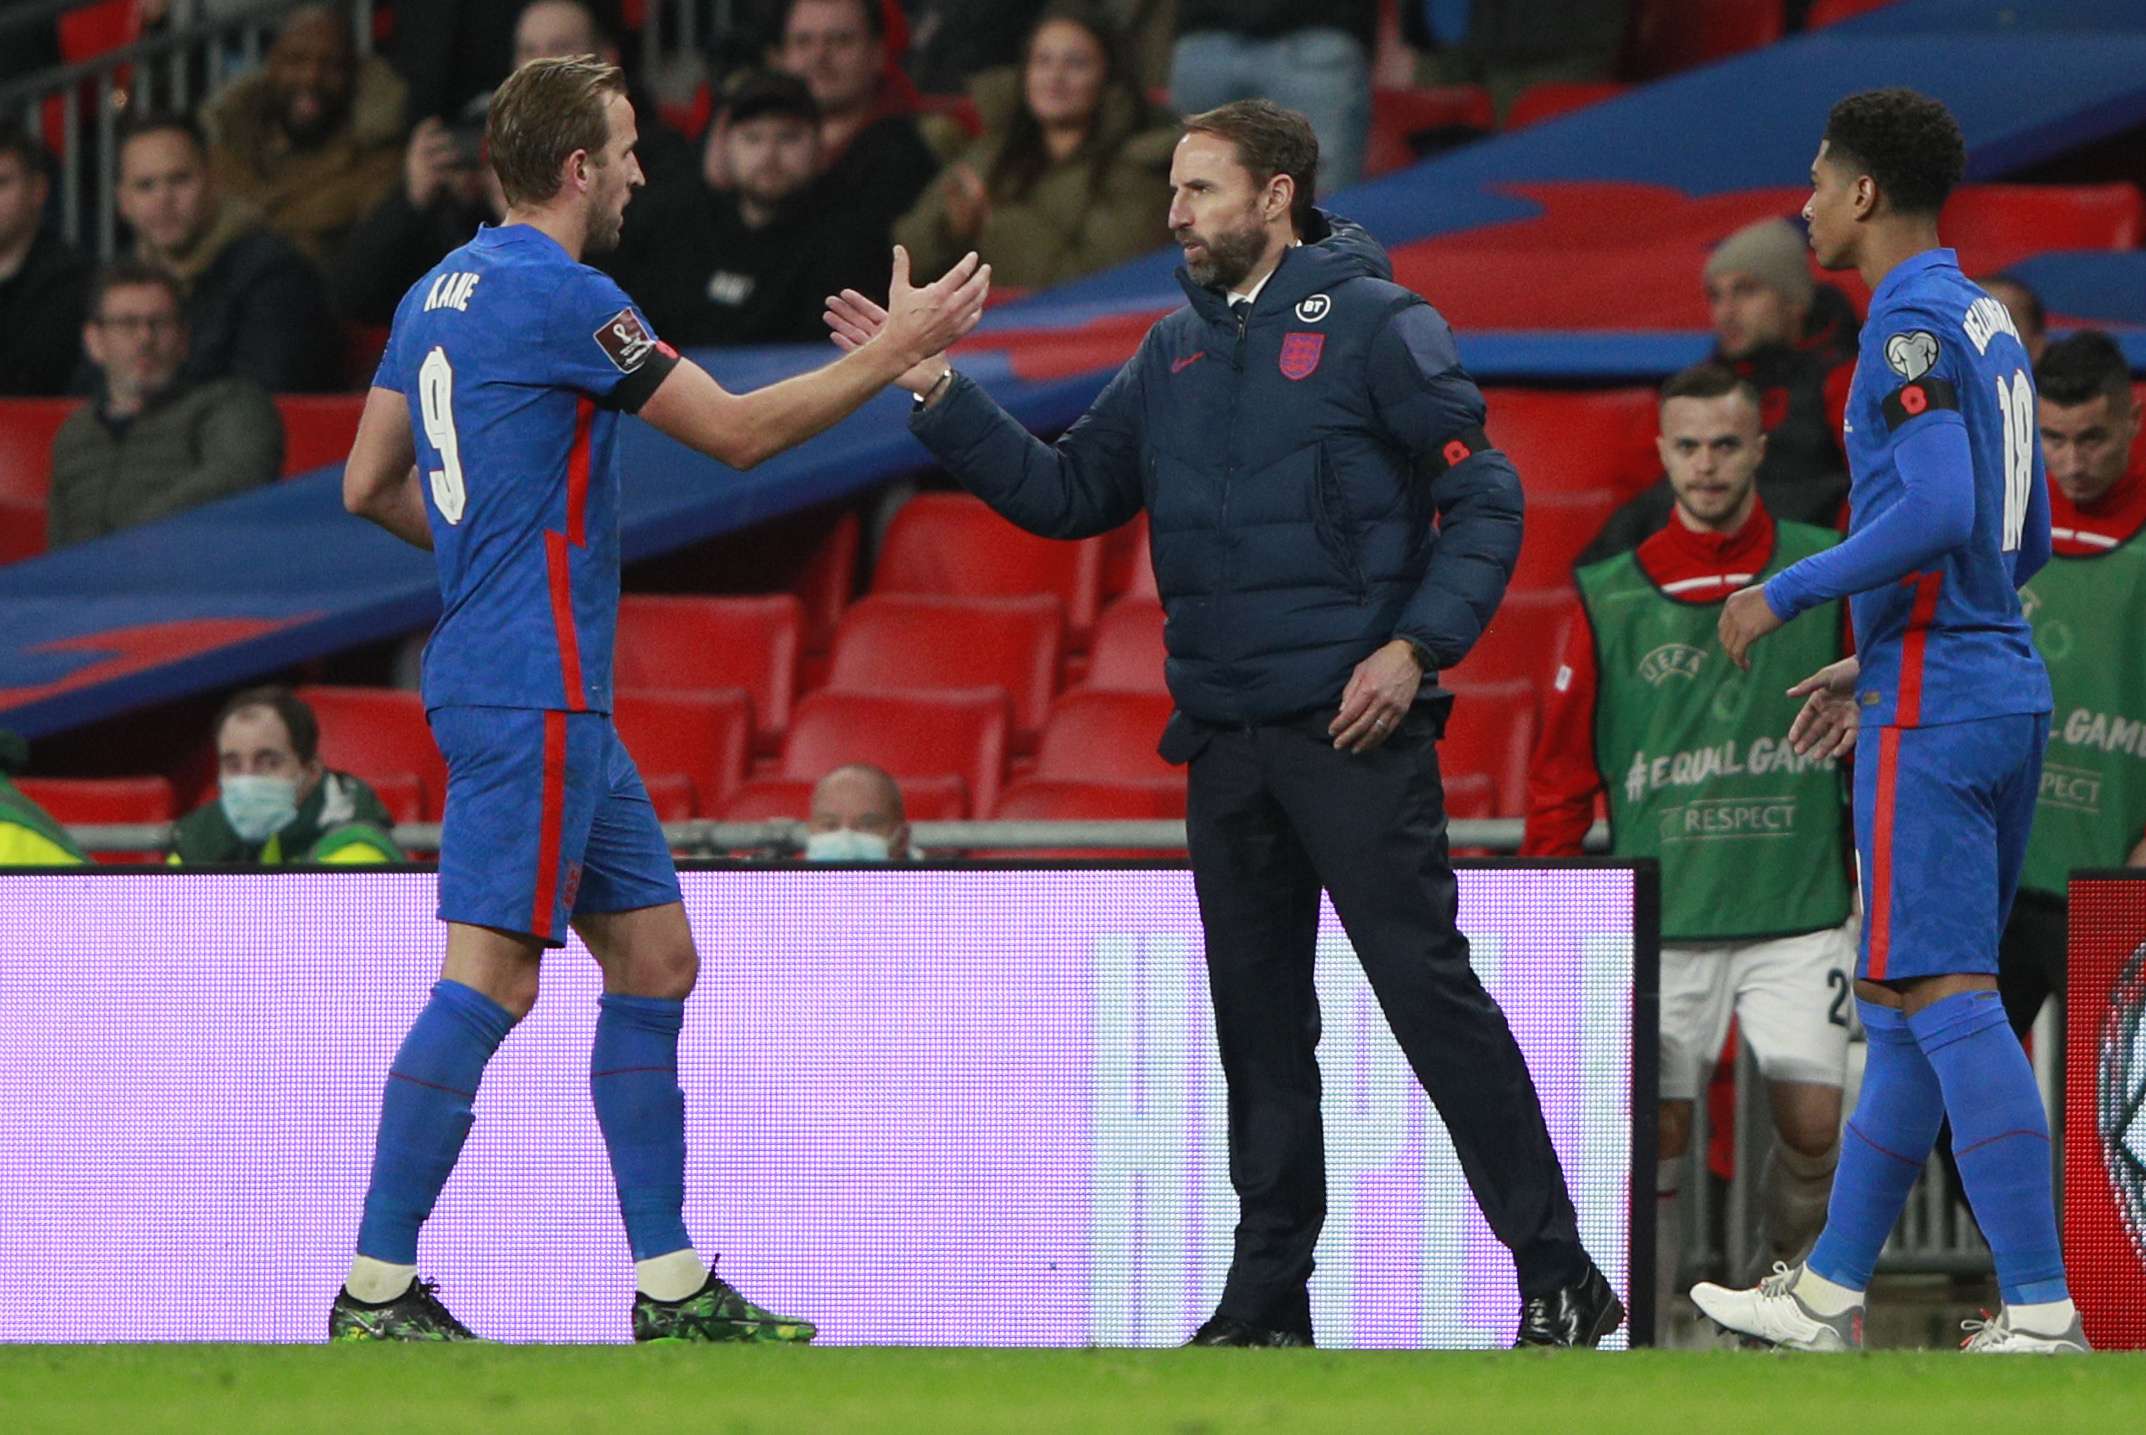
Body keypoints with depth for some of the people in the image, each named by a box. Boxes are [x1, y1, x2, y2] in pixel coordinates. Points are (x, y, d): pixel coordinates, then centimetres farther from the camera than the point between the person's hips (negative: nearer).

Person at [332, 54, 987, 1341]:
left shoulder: (444, 291, 14)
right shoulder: (559, 295, -14)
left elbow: (369, 485, 19)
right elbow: (739, 431, -10)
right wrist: (897, 351, -1)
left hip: (560, 701, 10)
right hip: (533, 693, -10)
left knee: (655, 959, 12)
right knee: (489, 982, -11)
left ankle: (670, 1287, 13)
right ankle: (375, 1295, -11)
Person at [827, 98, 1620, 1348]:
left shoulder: (1372, 325, -4)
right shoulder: (1178, 354, 16)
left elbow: (1487, 496, -7)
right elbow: (1067, 495, 18)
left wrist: (1417, 644, -16)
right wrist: (941, 394, 9)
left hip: (1355, 730, -7)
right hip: (1227, 739, 7)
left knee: (1430, 989, -11)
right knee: (1258, 1019, 9)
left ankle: (1558, 1277, -9)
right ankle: (1269, 1297, 16)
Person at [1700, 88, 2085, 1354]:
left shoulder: (1912, 327, -12)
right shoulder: (1990, 325, 17)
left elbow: (1937, 511, -24)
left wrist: (1785, 596, -14)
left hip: (1932, 707, -10)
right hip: (2006, 685, 10)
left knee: (1945, 995, -12)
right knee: (1907, 1000, 14)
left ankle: (2043, 1313, -17)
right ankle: (1829, 1296, 21)